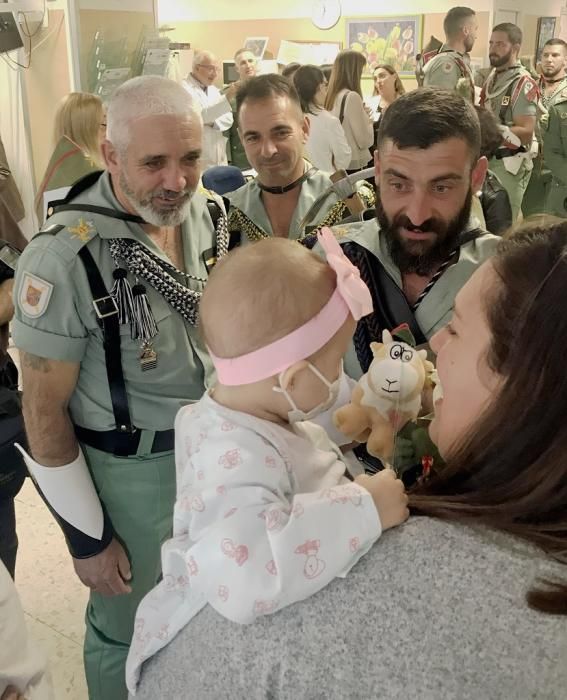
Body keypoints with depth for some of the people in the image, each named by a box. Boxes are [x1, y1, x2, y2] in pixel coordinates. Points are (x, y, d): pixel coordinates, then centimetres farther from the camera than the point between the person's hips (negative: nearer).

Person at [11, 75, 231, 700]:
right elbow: (44, 411, -16)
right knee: (131, 632, 17)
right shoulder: (65, 260, -25)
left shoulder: (207, 213, -7)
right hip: (129, 469, -5)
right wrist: (87, 537, -10)